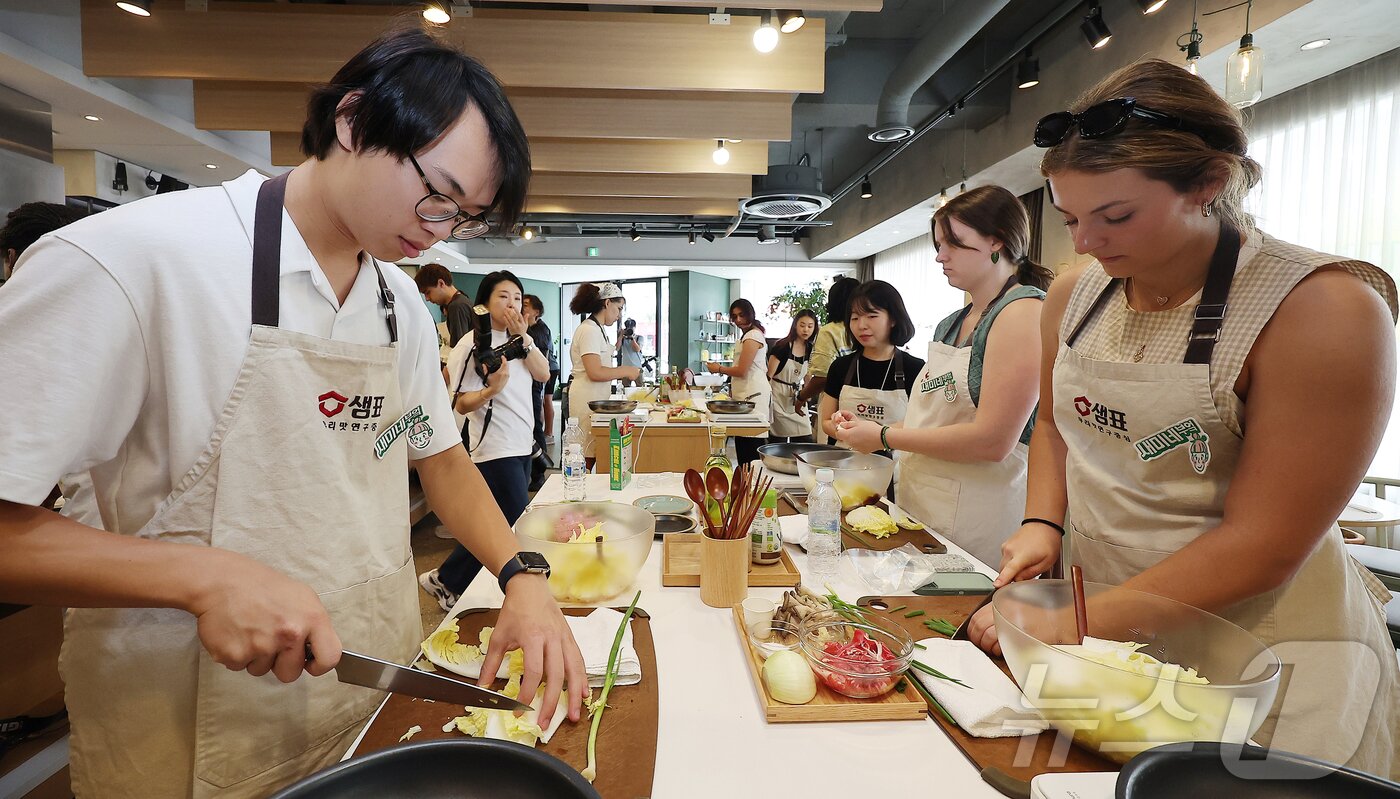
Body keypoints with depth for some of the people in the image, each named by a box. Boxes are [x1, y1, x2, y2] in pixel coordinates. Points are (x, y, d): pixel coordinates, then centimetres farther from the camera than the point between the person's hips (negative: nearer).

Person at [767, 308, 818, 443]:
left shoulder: (810, 349, 4)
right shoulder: (782, 346, -12)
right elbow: (769, 375, -12)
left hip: (797, 398, 5)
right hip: (779, 397, -5)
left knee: (805, 440, -1)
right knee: (778, 442, -3)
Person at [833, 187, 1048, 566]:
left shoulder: (1023, 312, -12)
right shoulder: (951, 324, 14)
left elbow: (992, 441, -21)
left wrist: (884, 437, -13)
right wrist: (867, 429, 2)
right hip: (922, 507, 7)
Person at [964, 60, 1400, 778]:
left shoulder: (1323, 309, -20)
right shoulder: (1073, 295, -3)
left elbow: (1263, 548, -22)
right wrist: (1043, 522, -3)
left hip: (1260, 657, -5)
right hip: (1103, 638, 5)